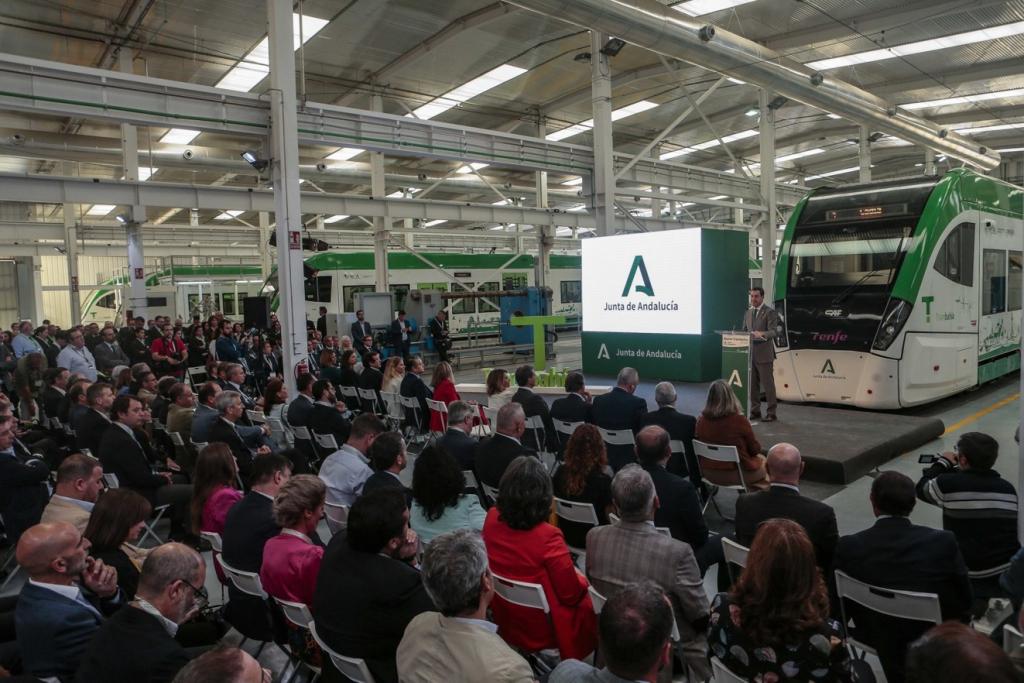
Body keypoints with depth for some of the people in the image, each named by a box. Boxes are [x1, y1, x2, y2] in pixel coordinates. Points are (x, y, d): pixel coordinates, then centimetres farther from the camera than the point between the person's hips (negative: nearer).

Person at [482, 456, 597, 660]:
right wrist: (581, 578, 1)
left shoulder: (492, 519, -15)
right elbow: (571, 594, -17)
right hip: (542, 630, -6)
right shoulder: (548, 537, -32)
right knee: (590, 604, 20)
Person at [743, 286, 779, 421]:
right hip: (750, 353, 6)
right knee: (752, 384, 9)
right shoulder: (748, 312, 14)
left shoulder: (770, 312, -5)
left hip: (764, 354, -6)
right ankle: (755, 411, 18)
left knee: (768, 384, -2)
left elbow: (774, 332, -15)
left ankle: (771, 413, 4)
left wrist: (762, 334, -33)